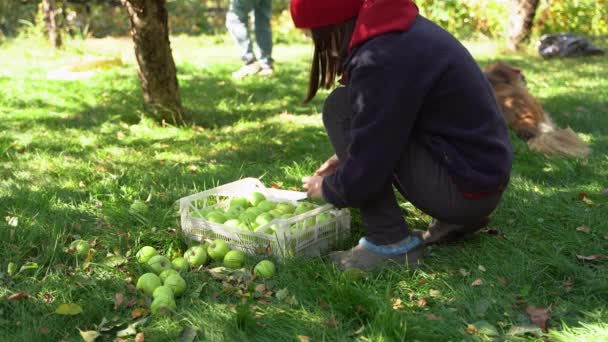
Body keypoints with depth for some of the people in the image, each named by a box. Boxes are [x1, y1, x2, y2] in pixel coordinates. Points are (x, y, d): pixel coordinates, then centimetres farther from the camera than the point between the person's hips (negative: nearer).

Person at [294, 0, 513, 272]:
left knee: (341, 109, -10)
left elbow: (364, 175, -19)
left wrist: (326, 188, 1)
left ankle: (391, 243, -7)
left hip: (465, 188, -10)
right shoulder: (401, 28, 8)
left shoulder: (381, 60, -23)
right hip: (484, 174, 10)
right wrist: (345, 158, 17)